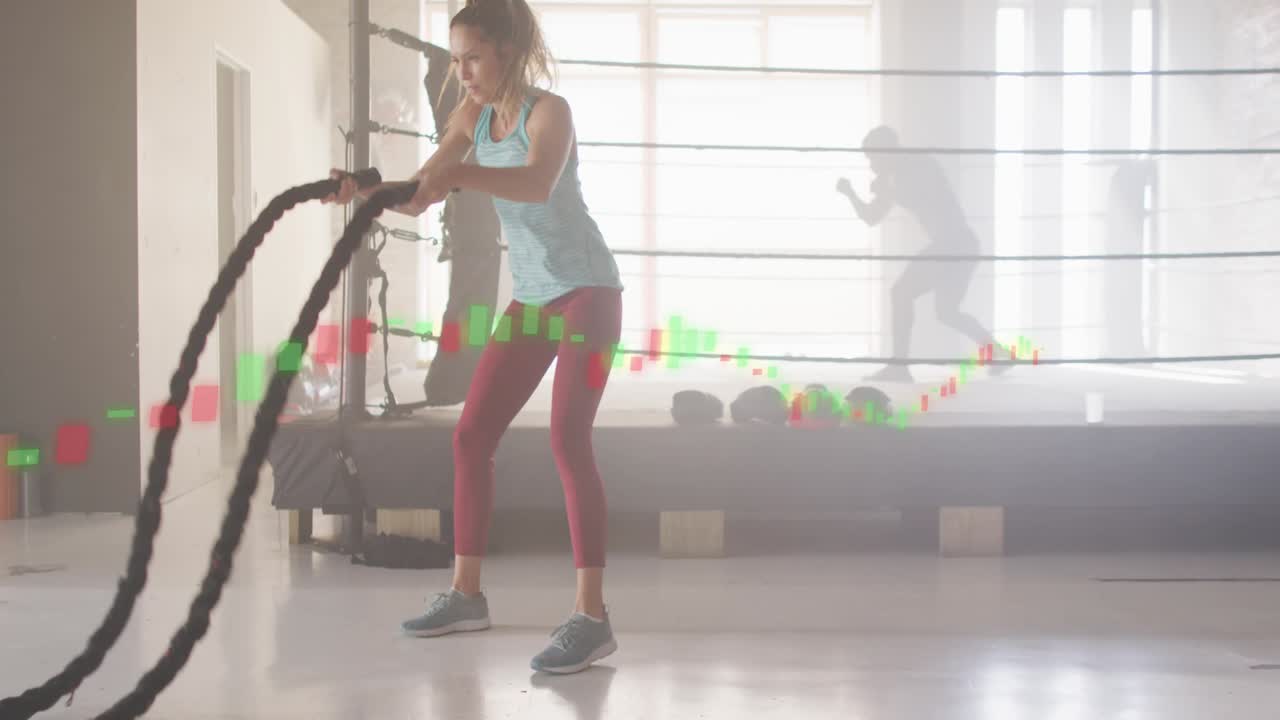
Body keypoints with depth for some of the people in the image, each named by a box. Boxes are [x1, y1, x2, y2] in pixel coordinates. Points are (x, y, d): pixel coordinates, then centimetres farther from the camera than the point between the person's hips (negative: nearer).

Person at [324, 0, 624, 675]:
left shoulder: (548, 110, -17)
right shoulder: (471, 114, 4)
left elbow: (537, 183, -38)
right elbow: (422, 195, 0)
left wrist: (458, 173, -54)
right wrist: (364, 188, -20)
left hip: (587, 289, -8)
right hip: (531, 295, 8)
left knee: (568, 439, -19)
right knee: (471, 435, 6)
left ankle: (592, 615, -19)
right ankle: (466, 593, 16)